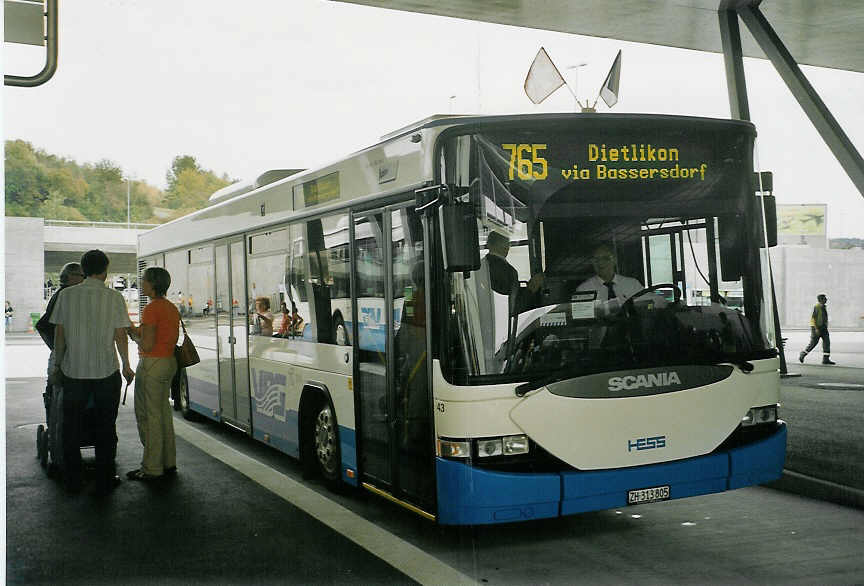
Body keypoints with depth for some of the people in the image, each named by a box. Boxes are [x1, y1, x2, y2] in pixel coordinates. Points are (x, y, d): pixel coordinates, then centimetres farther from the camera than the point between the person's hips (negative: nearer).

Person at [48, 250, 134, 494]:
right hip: (106, 370, -1)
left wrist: (57, 366, 12)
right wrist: (126, 365, 10)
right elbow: (120, 336, -3)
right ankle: (104, 480, 13)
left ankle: (73, 480, 18)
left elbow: (59, 335, 2)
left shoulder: (66, 295, -1)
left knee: (71, 426, 13)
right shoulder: (114, 297, -5)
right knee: (105, 426, 9)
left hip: (73, 370, 1)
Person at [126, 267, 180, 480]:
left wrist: (133, 334, -2)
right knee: (164, 412, 16)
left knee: (148, 415, -2)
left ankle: (152, 468, 2)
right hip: (169, 362, 9)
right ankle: (169, 462, 22)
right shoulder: (172, 308, 11)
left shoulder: (151, 308, -17)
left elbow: (147, 345, -21)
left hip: (152, 364, -9)